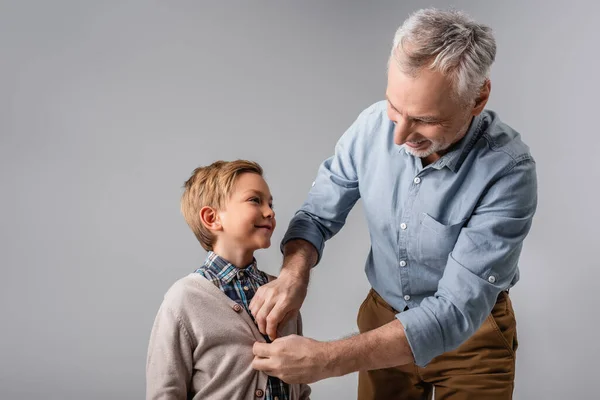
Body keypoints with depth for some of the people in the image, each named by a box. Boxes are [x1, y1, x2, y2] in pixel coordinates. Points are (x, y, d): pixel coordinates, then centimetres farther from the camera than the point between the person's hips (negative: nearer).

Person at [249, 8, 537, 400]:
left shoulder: (508, 170, -29)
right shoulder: (373, 125, -17)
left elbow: (456, 311, -31)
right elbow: (318, 215, -5)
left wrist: (328, 360, -38)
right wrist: (293, 275, -26)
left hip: (470, 334, -3)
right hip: (383, 316, 4)